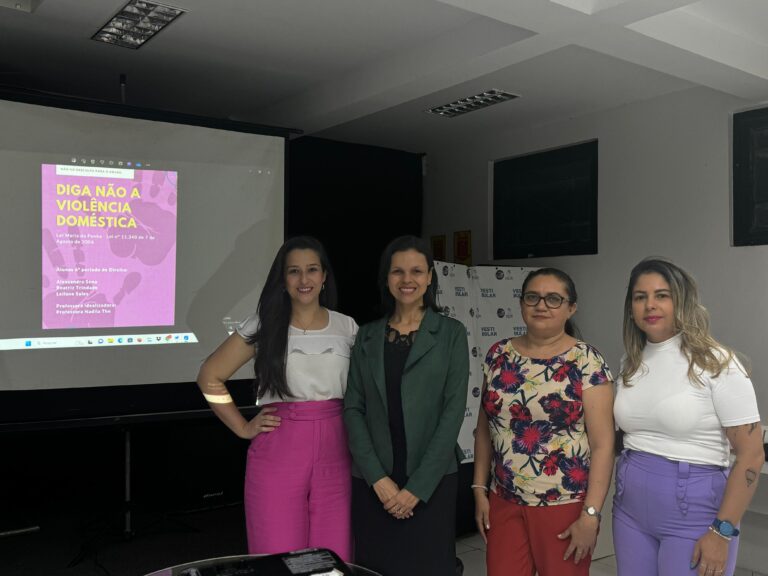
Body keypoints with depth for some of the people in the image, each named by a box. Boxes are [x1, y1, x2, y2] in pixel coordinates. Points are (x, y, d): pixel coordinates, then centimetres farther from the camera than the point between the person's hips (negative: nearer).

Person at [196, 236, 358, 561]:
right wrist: (243, 428, 1)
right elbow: (209, 377, 4)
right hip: (278, 453, -2)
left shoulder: (347, 328, 7)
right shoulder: (263, 326, 1)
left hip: (335, 452, 2)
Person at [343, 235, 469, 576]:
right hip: (372, 482, 2)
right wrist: (378, 478, -9)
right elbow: (353, 408, 2)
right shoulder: (367, 336, 7)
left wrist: (417, 486, -11)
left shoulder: (451, 333, 0)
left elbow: (453, 410, -6)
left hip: (431, 480, -2)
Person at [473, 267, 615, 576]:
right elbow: (485, 428, 9)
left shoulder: (587, 361, -10)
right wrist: (480, 489, 6)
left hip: (565, 506, -3)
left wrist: (591, 514, -14)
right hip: (504, 503, 4)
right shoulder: (499, 354, 2)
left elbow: (603, 444, -11)